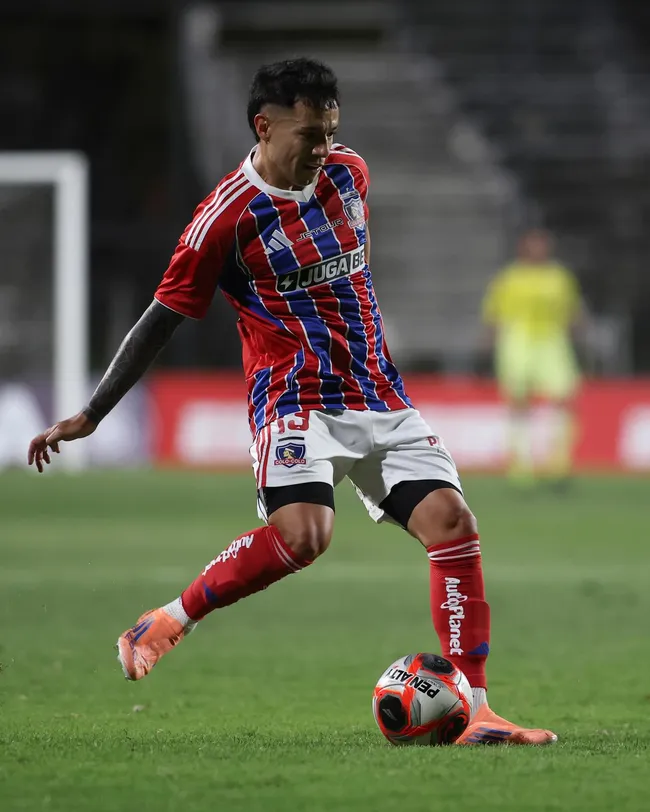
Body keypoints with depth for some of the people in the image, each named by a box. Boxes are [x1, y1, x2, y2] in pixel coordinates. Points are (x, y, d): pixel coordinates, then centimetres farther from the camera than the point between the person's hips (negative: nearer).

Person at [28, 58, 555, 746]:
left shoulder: (348, 173, 7)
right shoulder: (228, 215, -11)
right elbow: (162, 319, -6)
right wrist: (90, 415, -8)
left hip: (379, 400, 6)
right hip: (296, 399, -6)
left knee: (452, 521, -9)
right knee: (302, 533, -30)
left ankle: (475, 713, -8)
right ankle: (166, 624, -10)